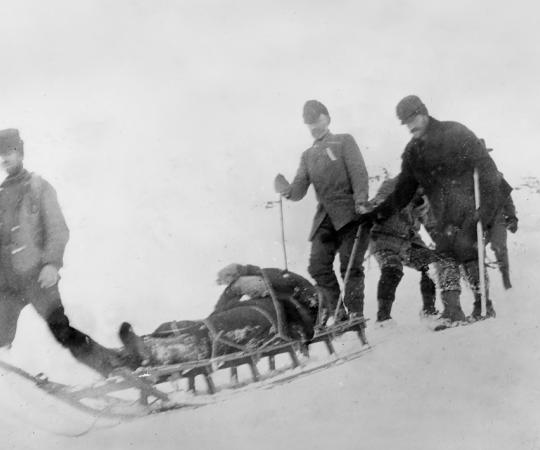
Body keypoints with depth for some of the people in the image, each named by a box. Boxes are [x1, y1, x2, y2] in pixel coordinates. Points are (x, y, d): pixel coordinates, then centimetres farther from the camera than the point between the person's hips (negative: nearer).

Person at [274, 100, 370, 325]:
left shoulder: (344, 142, 10)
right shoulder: (308, 155, 22)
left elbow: (359, 173, -3)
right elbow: (298, 191, 13)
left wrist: (361, 202, -18)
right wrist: (286, 190, -11)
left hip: (349, 213, -5)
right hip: (325, 218, 5)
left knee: (350, 265, -10)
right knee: (318, 266, -8)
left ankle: (355, 313, -4)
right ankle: (333, 310, 2)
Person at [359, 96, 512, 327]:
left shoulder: (455, 133, -4)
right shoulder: (412, 152, 13)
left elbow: (485, 165, -7)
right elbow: (402, 193, 16)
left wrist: (487, 203, -18)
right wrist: (376, 213, 5)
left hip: (470, 204, -5)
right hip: (444, 216, 5)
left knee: (466, 250, -14)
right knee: (445, 255, -10)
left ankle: (483, 305, -3)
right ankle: (451, 309, -13)